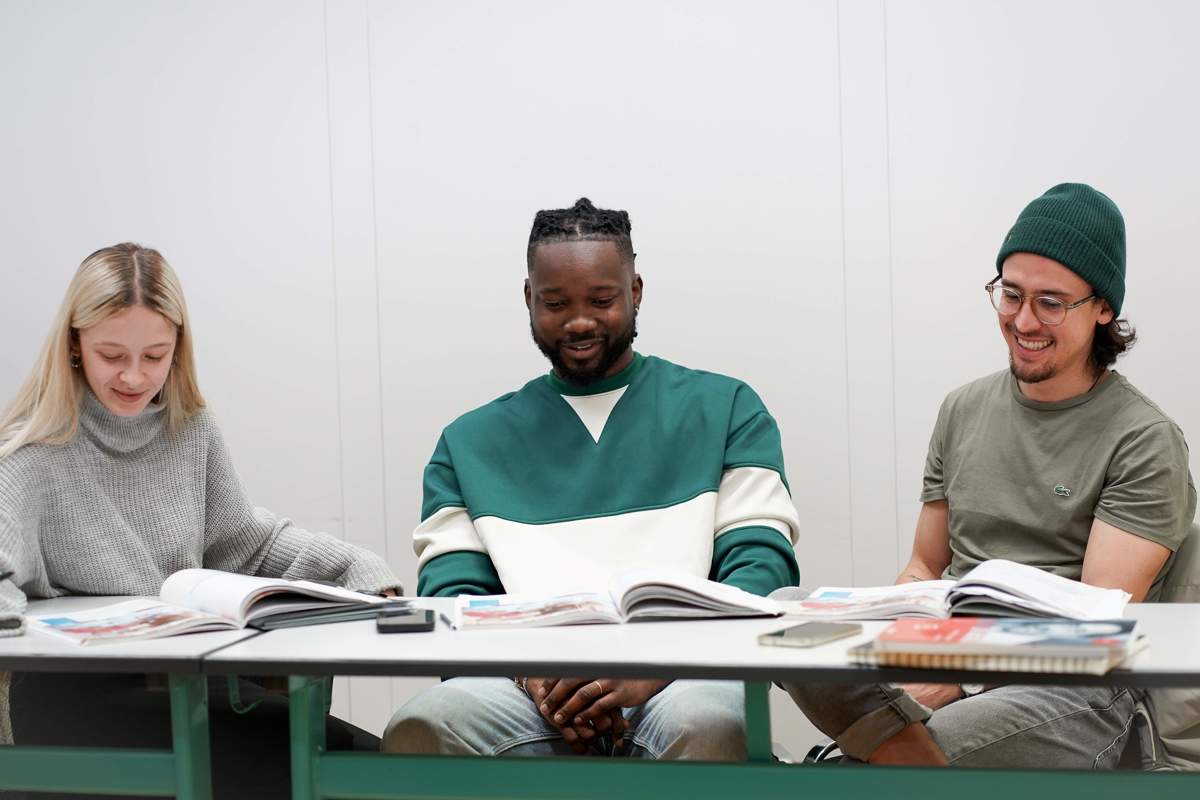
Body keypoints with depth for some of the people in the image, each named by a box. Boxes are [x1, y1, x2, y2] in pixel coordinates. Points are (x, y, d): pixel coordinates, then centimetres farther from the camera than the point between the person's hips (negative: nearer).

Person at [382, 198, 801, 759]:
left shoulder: (724, 408, 16)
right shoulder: (473, 440, 21)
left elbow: (764, 563, 4)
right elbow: (451, 592, 10)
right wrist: (531, 672, -14)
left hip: (678, 676, -2)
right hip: (532, 690, 2)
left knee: (703, 723, -39)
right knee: (420, 728, -31)